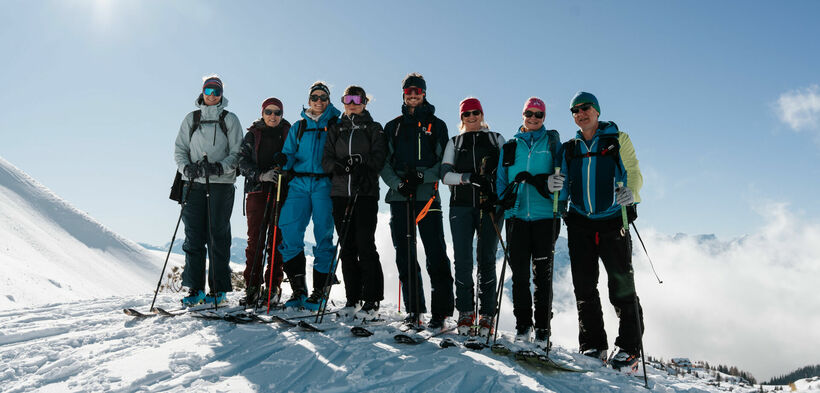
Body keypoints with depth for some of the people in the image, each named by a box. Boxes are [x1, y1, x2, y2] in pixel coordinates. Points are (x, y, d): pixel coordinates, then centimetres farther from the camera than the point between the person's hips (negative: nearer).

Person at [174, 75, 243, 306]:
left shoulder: (230, 120, 7)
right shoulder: (191, 119, 15)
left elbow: (237, 153, 1)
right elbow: (179, 150, 12)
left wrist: (220, 167, -15)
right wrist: (187, 168, -8)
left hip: (221, 183, -2)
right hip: (194, 183, 3)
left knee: (218, 235, -3)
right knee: (194, 235, 1)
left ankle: (218, 289, 4)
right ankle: (195, 289, 7)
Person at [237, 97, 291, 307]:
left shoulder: (289, 133, 12)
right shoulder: (252, 135, 12)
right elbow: (243, 162, 3)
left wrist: (284, 161, -14)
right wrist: (261, 175, -15)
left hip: (282, 192, 0)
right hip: (257, 190, 1)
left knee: (277, 239, -2)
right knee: (255, 239, -4)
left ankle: (274, 286, 5)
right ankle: (252, 286, 1)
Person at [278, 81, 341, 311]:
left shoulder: (336, 124, 13)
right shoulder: (298, 127, 21)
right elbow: (288, 153, 15)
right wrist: (283, 164, -7)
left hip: (324, 182, -2)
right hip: (299, 182, 3)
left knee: (323, 233, -7)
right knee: (289, 228, -11)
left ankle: (319, 290, 2)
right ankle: (298, 289, -2)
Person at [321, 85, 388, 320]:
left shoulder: (373, 129, 10)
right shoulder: (336, 129, 19)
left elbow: (379, 158, -2)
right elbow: (326, 159, 10)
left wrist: (362, 166, -20)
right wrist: (337, 165, -11)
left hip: (365, 193, -3)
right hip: (340, 192, 4)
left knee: (365, 245, -9)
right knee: (347, 247, 4)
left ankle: (372, 302, -5)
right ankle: (353, 299, 12)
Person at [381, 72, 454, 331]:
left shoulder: (436, 125, 12)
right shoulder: (393, 127, 17)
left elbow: (444, 162, 5)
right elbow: (384, 163, 11)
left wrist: (423, 176, -12)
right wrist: (398, 182, -8)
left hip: (427, 195, -2)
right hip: (399, 196, 3)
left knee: (436, 253, -8)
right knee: (404, 254, 3)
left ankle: (440, 311, -3)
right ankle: (414, 309, 11)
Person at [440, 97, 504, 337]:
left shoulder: (496, 139, 16)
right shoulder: (454, 142, 17)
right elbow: (445, 174, 4)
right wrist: (467, 177, -14)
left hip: (490, 205, -1)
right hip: (461, 205, 1)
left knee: (486, 259, -3)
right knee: (463, 260, -4)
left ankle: (486, 315, 3)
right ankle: (466, 312, 6)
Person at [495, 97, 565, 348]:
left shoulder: (552, 141, 10)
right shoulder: (510, 147, 16)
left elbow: (560, 174, 4)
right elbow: (502, 179, 17)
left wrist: (551, 184, -16)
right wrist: (505, 201, 2)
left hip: (545, 216, -2)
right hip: (517, 215, 2)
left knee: (542, 273, -1)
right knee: (519, 273, 3)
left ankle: (542, 329, 5)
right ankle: (522, 324, 14)